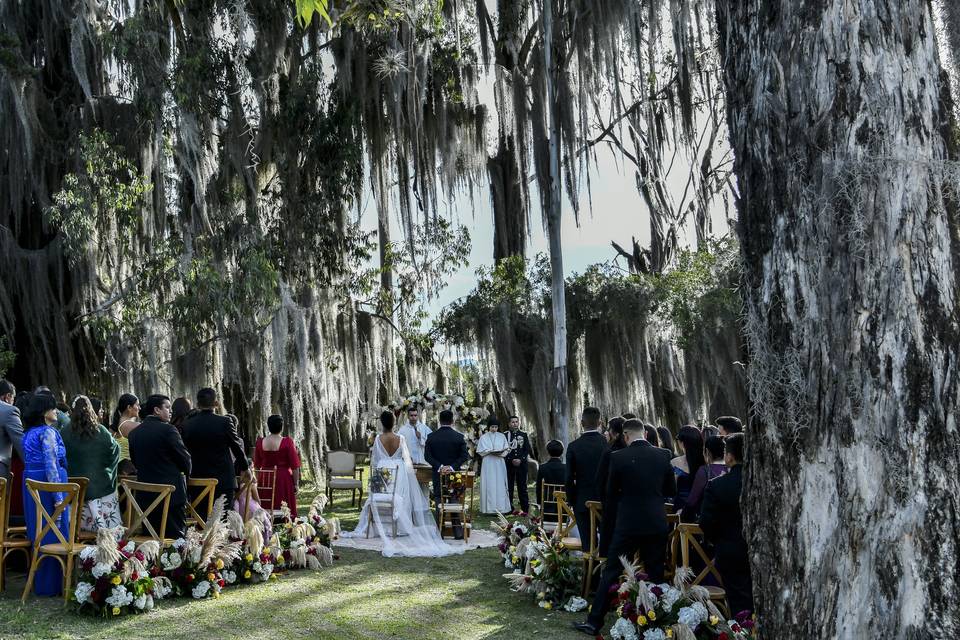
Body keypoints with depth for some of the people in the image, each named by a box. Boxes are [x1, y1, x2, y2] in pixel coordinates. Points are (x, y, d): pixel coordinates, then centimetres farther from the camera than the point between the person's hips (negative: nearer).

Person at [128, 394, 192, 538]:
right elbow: (184, 458, -9)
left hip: (145, 494, 6)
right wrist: (186, 473, 10)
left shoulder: (134, 433, 6)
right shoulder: (168, 429, -13)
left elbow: (135, 461, 13)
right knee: (175, 536, -1)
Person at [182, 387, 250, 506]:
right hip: (223, 481, -3)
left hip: (197, 482, 3)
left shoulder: (187, 425, 0)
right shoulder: (224, 422, -9)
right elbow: (237, 447, 1)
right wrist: (245, 467, 18)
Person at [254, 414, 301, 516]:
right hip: (284, 480, -4)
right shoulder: (287, 442, -10)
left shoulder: (260, 442, 1)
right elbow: (295, 466, -9)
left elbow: (257, 465, 9)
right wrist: (296, 484, -2)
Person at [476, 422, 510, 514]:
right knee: (489, 485, -4)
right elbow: (480, 451, 2)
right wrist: (490, 452, -13)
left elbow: (507, 449, 7)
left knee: (500, 485, -2)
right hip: (488, 464, -1)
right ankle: (489, 508, -2)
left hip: (499, 463, 1)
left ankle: (501, 507, 0)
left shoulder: (502, 436, 11)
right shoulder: (483, 437, 6)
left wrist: (500, 453, -12)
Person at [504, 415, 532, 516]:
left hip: (521, 464, 0)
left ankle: (525, 508, 5)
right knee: (509, 487, 2)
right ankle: (509, 509, 8)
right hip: (509, 465, 0)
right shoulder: (505, 435, 5)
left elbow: (527, 450, 5)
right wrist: (511, 460, -11)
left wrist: (520, 460, -9)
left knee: (522, 486, 1)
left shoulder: (524, 435, 9)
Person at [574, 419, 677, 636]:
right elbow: (671, 490, 12)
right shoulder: (662, 457, 0)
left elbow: (611, 493, 0)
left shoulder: (618, 457, -9)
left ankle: (594, 622, 8)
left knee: (611, 573, 5)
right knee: (655, 575, 13)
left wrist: (611, 519, 15)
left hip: (628, 524, -3)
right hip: (657, 523, 3)